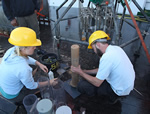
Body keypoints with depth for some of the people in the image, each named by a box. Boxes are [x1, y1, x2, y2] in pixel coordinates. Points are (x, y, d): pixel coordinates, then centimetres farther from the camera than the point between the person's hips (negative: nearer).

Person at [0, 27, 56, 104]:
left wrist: (39, 64, -6)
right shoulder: (24, 69, -41)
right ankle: (20, 101, 21)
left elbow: (26, 58, 3)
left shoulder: (12, 50, -20)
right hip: (13, 96, -6)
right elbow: (31, 86, -21)